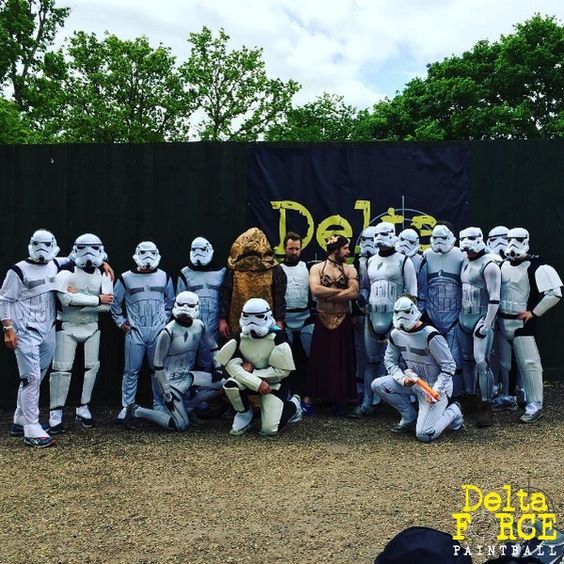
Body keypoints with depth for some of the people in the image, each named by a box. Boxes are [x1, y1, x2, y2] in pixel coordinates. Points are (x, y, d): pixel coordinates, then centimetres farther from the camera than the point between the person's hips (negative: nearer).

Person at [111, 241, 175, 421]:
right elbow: (115, 302, 11)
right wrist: (121, 321, 7)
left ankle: (159, 406, 18)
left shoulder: (164, 277, 7)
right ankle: (127, 407, 10)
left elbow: (170, 301, 19)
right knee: (132, 371, 1)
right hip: (135, 332, -1)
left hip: (158, 331, 2)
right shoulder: (126, 278, 1)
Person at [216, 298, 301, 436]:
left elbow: (282, 371, -18)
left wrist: (253, 371, -19)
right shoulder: (240, 338, -9)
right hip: (249, 381, 3)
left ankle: (293, 405, 16)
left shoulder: (277, 337, -18)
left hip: (274, 383, -3)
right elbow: (231, 365, -20)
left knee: (269, 429, -15)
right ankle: (245, 413, 0)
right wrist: (257, 383, -31)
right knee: (230, 385, -31)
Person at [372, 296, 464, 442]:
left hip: (436, 386, -7)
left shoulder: (431, 336, -23)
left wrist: (435, 390, -28)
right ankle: (410, 418, 4)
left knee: (424, 435, -17)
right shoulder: (396, 334, -3)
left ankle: (453, 412, 12)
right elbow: (390, 360, 4)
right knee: (378, 385, -12)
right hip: (413, 382, 7)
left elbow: (449, 367, -18)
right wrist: (403, 379, -15)